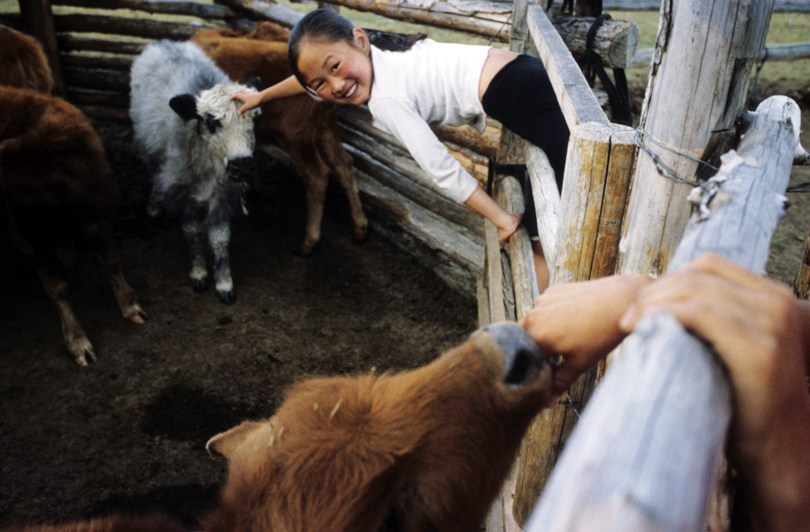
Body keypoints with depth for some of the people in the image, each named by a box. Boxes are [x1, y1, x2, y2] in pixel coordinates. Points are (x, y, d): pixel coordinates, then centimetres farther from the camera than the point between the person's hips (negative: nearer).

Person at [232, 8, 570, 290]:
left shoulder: (386, 99, -16)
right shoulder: (374, 53, 11)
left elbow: (442, 171, -16)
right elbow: (313, 73, 29)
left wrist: (501, 220, -5)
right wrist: (261, 96, 43)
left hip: (523, 97, -9)